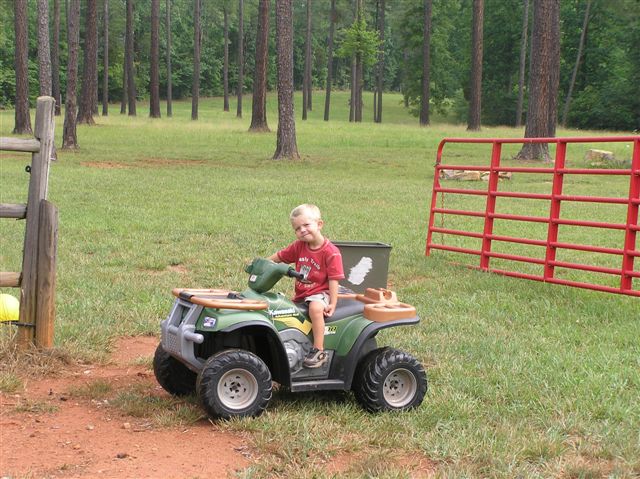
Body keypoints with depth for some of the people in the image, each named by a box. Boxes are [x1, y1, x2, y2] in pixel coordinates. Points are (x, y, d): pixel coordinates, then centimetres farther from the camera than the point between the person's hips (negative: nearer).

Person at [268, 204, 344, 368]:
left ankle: (319, 351, -31)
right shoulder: (298, 246, 4)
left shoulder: (331, 252, -13)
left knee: (315, 307, -37)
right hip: (301, 294, 8)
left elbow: (333, 279, -15)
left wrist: (332, 304, -20)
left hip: (320, 293, -7)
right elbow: (279, 257, 14)